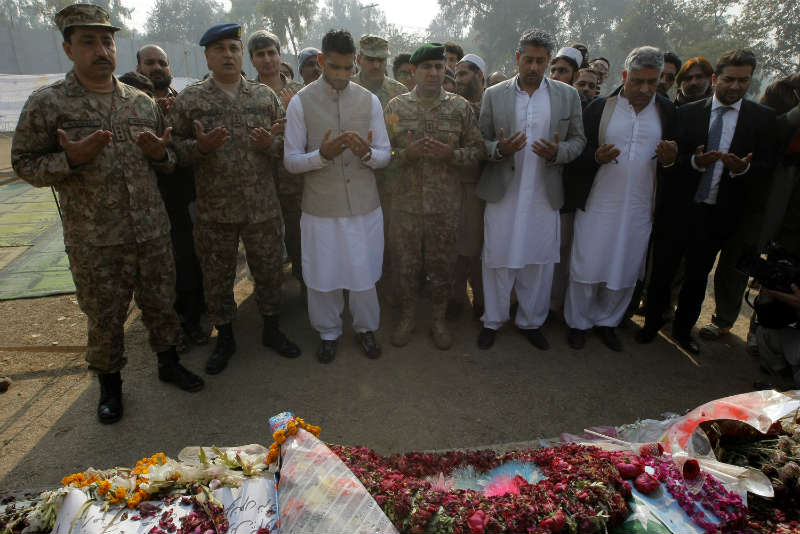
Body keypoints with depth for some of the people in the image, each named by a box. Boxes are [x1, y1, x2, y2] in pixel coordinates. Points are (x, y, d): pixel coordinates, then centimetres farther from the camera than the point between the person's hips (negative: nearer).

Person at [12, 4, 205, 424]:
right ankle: (109, 383, 32)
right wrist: (71, 158, -20)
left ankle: (168, 363, 37)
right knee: (105, 318, 10)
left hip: (153, 231, 3)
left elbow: (168, 161, 14)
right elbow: (24, 165, -2)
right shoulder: (46, 104, -4)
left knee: (160, 303, 15)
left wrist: (160, 152, -10)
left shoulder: (142, 102, 7)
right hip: (94, 242, -3)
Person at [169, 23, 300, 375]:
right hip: (214, 210, 0)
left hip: (263, 207, 1)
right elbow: (176, 148, 1)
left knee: (269, 270, 11)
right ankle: (224, 338, 32)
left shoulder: (265, 95, 6)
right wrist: (200, 146, -19)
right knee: (217, 277, 11)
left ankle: (272, 330, 32)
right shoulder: (189, 99, 2)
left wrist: (271, 144, -14)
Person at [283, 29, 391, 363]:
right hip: (320, 209, -1)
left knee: (364, 273, 11)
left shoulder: (369, 101, 2)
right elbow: (290, 161, -4)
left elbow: (385, 155, 3)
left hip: (364, 206, 1)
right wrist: (323, 154, -23)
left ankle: (365, 327, 38)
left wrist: (367, 153, -19)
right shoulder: (300, 103, -3)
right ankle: (328, 332, 36)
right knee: (322, 276, 11)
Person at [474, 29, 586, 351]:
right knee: (498, 261, 6)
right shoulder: (493, 95, 4)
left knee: (539, 262, 8)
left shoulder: (568, 96, 7)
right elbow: (480, 141, 4)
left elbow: (578, 140, 8)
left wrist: (558, 152, -14)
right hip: (502, 194, -1)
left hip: (544, 195, 1)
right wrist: (499, 149, -18)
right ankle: (492, 321, 24)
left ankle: (531, 322, 27)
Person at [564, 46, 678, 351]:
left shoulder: (667, 112, 5)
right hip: (597, 204, -2)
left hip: (639, 209, 2)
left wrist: (669, 160, -15)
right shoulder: (599, 108, -1)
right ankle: (578, 322, 23)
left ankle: (607, 322, 32)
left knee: (625, 271, 11)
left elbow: (671, 172, 7)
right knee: (587, 267, 3)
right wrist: (596, 158, -22)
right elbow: (578, 156, -1)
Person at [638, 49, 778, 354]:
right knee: (662, 270, 8)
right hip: (677, 210, -1)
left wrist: (743, 168, -22)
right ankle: (652, 323, 27)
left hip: (718, 214, 1)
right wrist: (695, 161, -21)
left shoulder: (763, 118, 2)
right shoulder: (687, 113, 0)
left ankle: (683, 329, 33)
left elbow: (766, 170, -1)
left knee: (698, 276, 15)